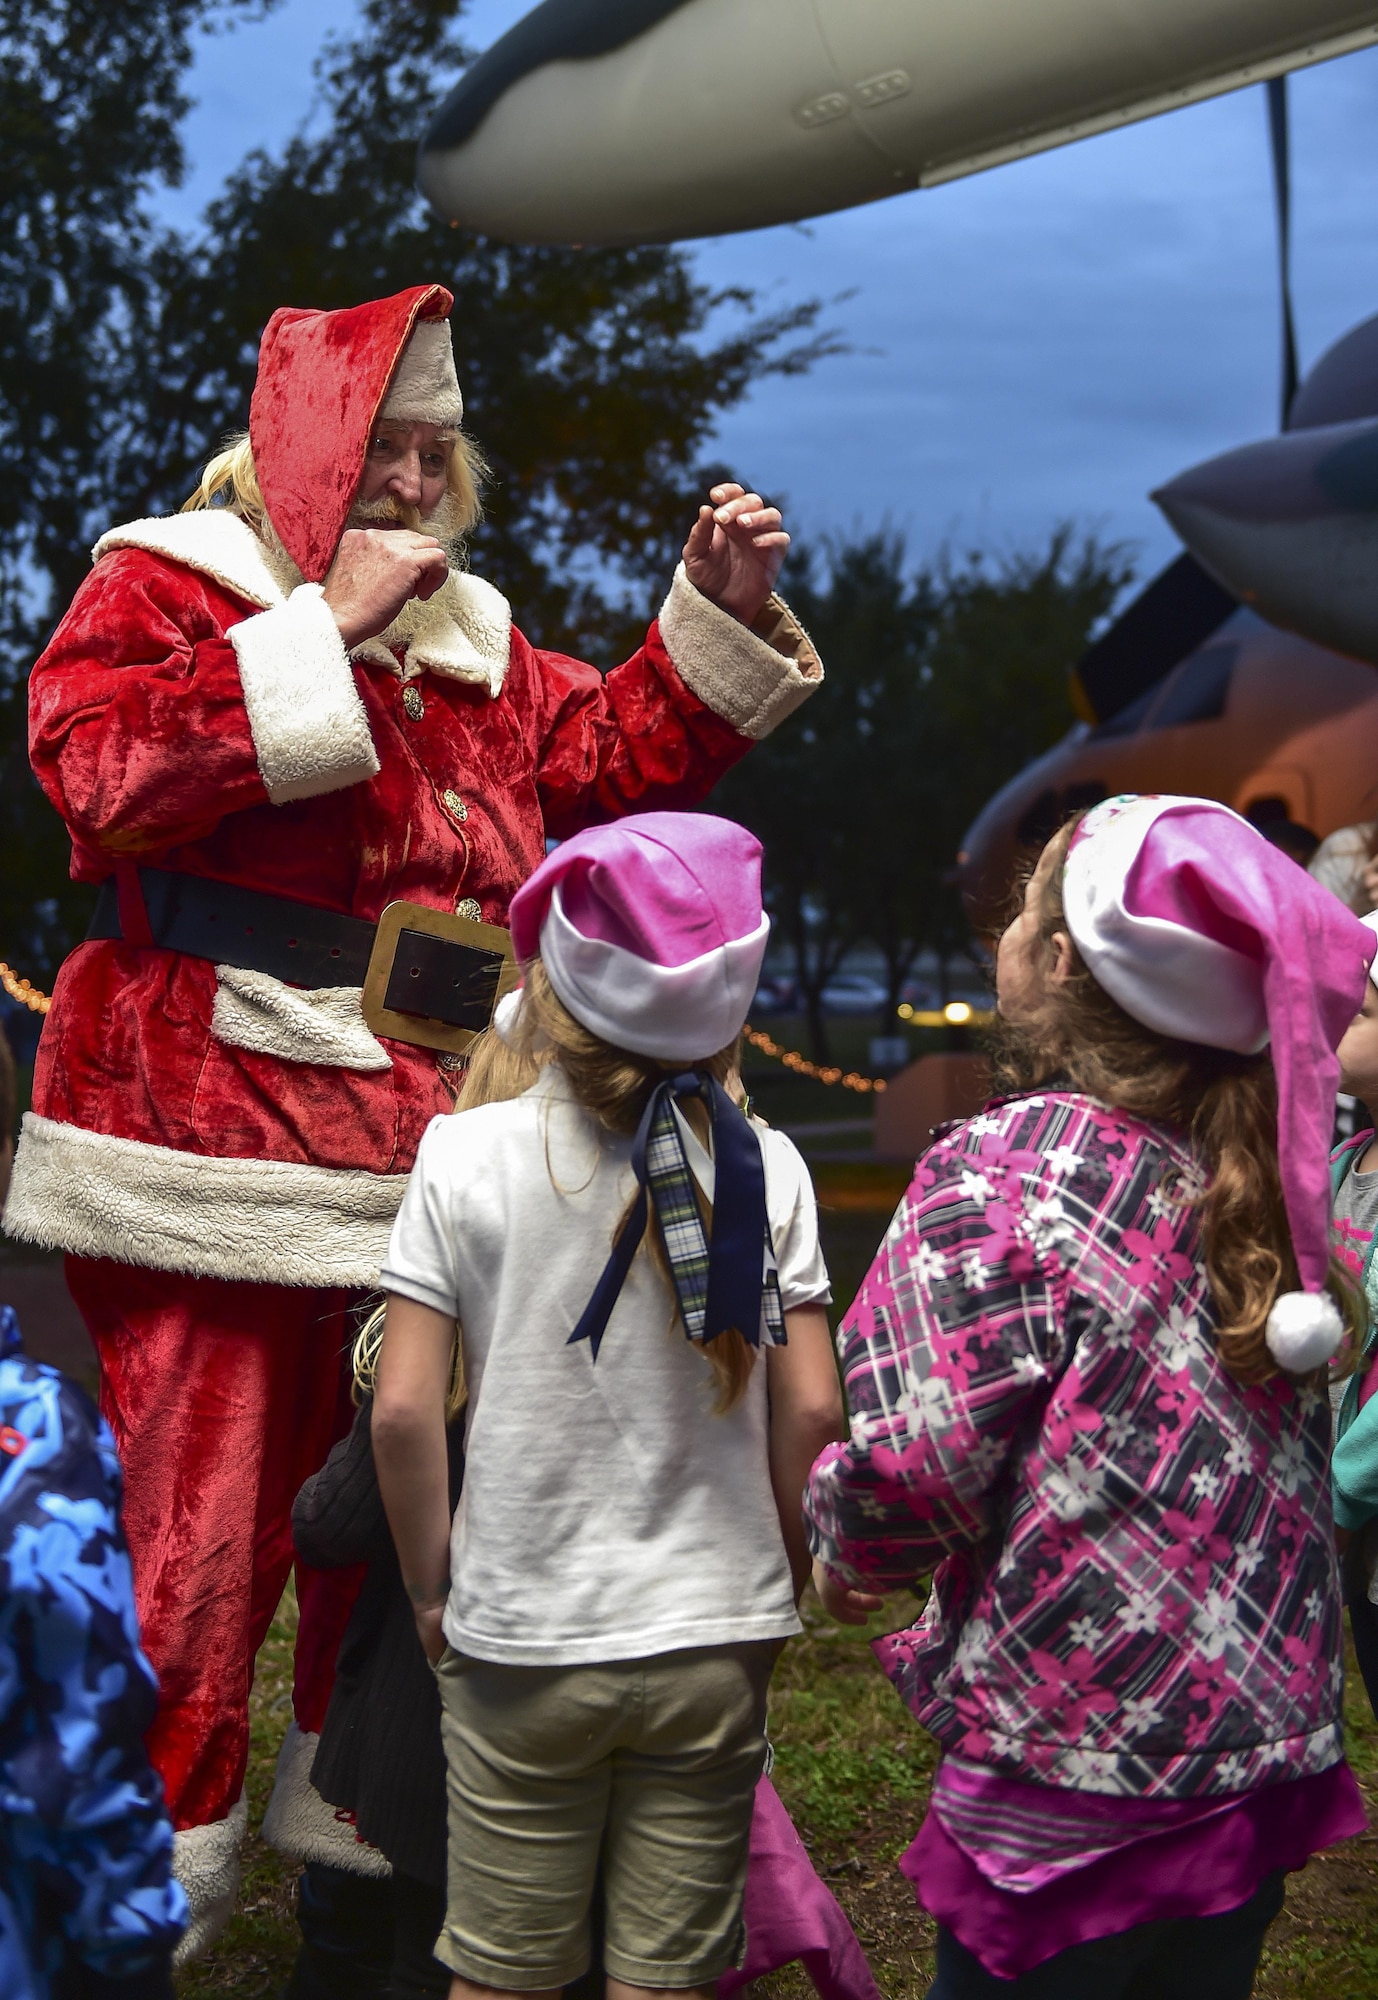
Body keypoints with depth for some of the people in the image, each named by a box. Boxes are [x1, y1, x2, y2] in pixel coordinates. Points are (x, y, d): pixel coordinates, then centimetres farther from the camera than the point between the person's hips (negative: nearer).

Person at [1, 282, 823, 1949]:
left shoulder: (468, 636, 19)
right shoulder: (164, 586, -2)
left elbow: (608, 757, 21)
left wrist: (723, 615, 8)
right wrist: (326, 625, -20)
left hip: (409, 1163, 7)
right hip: (209, 1152, -6)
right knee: (196, 1524, -4)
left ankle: (343, 1799, 31)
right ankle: (157, 1866, 12)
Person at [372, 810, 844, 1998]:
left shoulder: (469, 1156, -7)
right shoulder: (763, 1166, -3)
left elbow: (403, 1411, -9)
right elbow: (811, 1411, -4)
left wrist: (432, 1590, 4)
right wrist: (780, 1580, 11)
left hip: (520, 1645, -1)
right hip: (715, 1642, 1)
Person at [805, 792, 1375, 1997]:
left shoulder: (1001, 1168, -16)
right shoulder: (1257, 1177, 4)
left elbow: (914, 1465, -21)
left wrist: (851, 1558, -1)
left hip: (1078, 1774, -7)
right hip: (1270, 1761, 7)